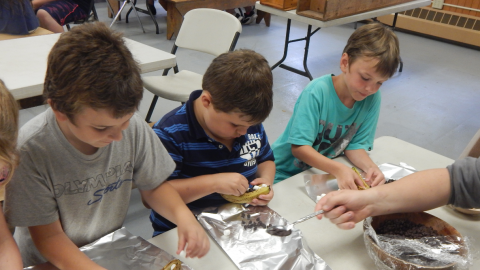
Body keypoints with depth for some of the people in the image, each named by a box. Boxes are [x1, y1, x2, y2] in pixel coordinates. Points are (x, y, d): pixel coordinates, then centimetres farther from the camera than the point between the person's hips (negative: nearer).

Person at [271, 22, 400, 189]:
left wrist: (370, 167, -23)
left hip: (325, 172, 3)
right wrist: (338, 169, -37)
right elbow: (299, 147, -24)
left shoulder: (372, 98, -7)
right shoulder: (317, 91, -23)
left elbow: (355, 145, -3)